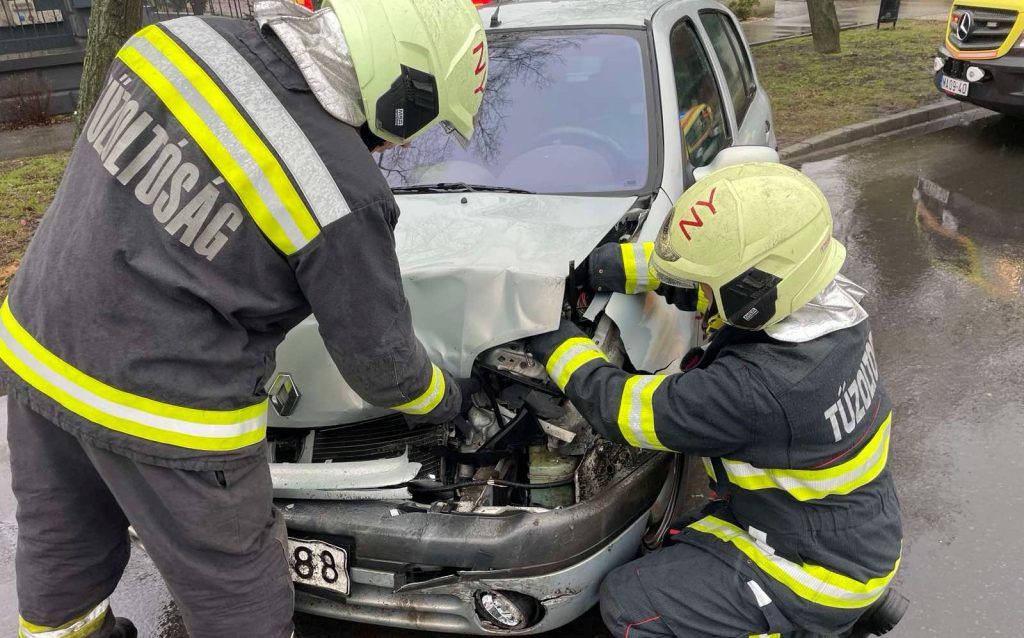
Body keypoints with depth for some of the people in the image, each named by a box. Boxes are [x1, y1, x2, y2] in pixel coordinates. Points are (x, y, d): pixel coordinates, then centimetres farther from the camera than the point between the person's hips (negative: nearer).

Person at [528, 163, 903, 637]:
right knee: (668, 547, 23)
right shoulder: (828, 303, -13)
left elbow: (623, 410, -26)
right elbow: (723, 263, 3)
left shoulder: (758, 388, -37)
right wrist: (627, 266, -6)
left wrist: (555, 342, -12)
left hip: (822, 568, -8)